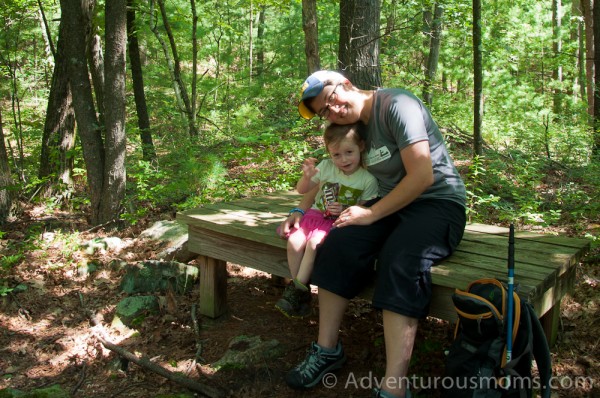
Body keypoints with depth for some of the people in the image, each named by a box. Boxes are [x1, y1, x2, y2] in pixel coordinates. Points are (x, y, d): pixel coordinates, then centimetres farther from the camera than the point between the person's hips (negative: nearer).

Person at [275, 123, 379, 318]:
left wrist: (344, 211, -23)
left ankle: (297, 288, -14)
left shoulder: (368, 179, -11)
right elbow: (302, 190, 1)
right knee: (294, 242, -21)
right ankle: (300, 292, -6)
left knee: (314, 243, -29)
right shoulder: (326, 167, -5)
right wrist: (306, 177, -21)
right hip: (316, 214, 4)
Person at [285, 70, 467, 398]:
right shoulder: (354, 124, 9)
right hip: (391, 204, 6)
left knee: (399, 260, -35)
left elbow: (423, 176, -21)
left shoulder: (397, 105, -15)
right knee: (338, 244, -20)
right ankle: (327, 349, -7)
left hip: (439, 203, -6)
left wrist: (371, 214, -18)